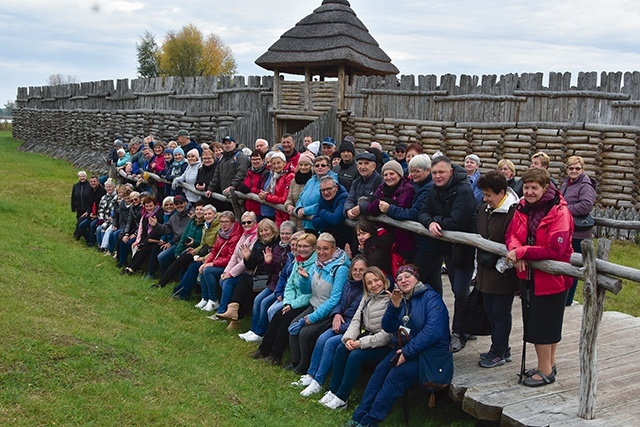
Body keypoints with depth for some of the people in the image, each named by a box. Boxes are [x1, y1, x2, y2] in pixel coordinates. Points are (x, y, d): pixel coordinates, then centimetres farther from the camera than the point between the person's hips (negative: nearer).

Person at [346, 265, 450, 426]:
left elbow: (432, 331, -22)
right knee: (380, 369, -16)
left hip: (429, 352, -6)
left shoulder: (431, 298, -10)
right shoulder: (401, 299, 11)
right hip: (403, 348, 6)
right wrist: (394, 306, -13)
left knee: (396, 375, -25)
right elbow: (388, 328, 5)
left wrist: (407, 352, -22)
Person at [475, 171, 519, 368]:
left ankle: (498, 353, 17)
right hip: (486, 272, 9)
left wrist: (493, 256, -18)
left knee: (500, 314, 4)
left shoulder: (514, 212, -19)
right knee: (491, 312, 16)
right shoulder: (484, 210, 10)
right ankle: (502, 349, 31)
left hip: (504, 275, -9)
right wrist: (482, 256, 12)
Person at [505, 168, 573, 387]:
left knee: (541, 325, -1)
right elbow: (511, 235, 2)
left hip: (551, 277, -7)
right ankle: (549, 364, 33)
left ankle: (545, 371, 15)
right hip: (529, 275, 7)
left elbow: (555, 250, -24)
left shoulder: (559, 212, -18)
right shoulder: (523, 208, 4)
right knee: (534, 322, 17)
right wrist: (515, 250, -20)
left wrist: (522, 252, -24)